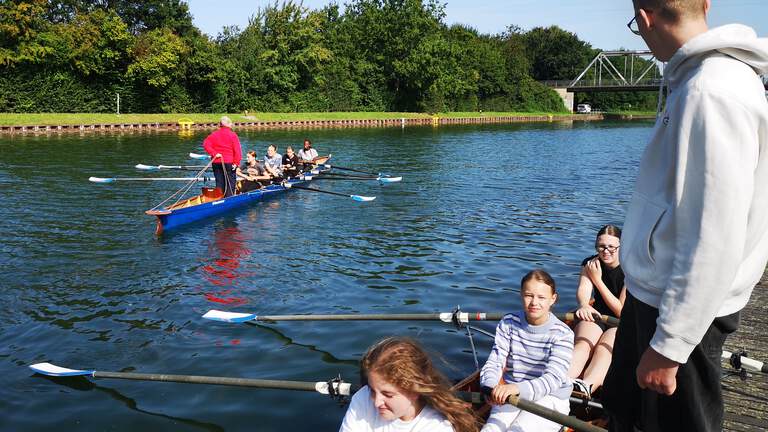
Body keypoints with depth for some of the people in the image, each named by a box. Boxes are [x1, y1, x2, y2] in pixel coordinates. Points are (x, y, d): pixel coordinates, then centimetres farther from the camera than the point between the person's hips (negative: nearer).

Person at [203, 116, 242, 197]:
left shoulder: (214, 134, 5)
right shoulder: (233, 135, -5)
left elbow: (206, 144, -6)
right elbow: (237, 150, -12)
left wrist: (214, 154, -9)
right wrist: (236, 162, -11)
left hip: (216, 163, 4)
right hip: (229, 162, -4)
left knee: (219, 183, 11)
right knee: (230, 183, 5)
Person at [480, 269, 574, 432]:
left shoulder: (562, 333, -11)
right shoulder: (508, 323, 0)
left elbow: (554, 378, -23)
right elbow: (493, 363, -4)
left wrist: (518, 388, -41)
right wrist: (492, 387, -28)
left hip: (549, 398, -2)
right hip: (510, 395, 3)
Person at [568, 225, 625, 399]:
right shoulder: (590, 264, 3)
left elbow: (621, 311, -15)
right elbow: (583, 290, -16)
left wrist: (598, 280, -15)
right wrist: (583, 305, -42)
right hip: (597, 317, 3)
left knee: (605, 347, -34)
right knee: (582, 344, -30)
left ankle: (586, 386, -63)